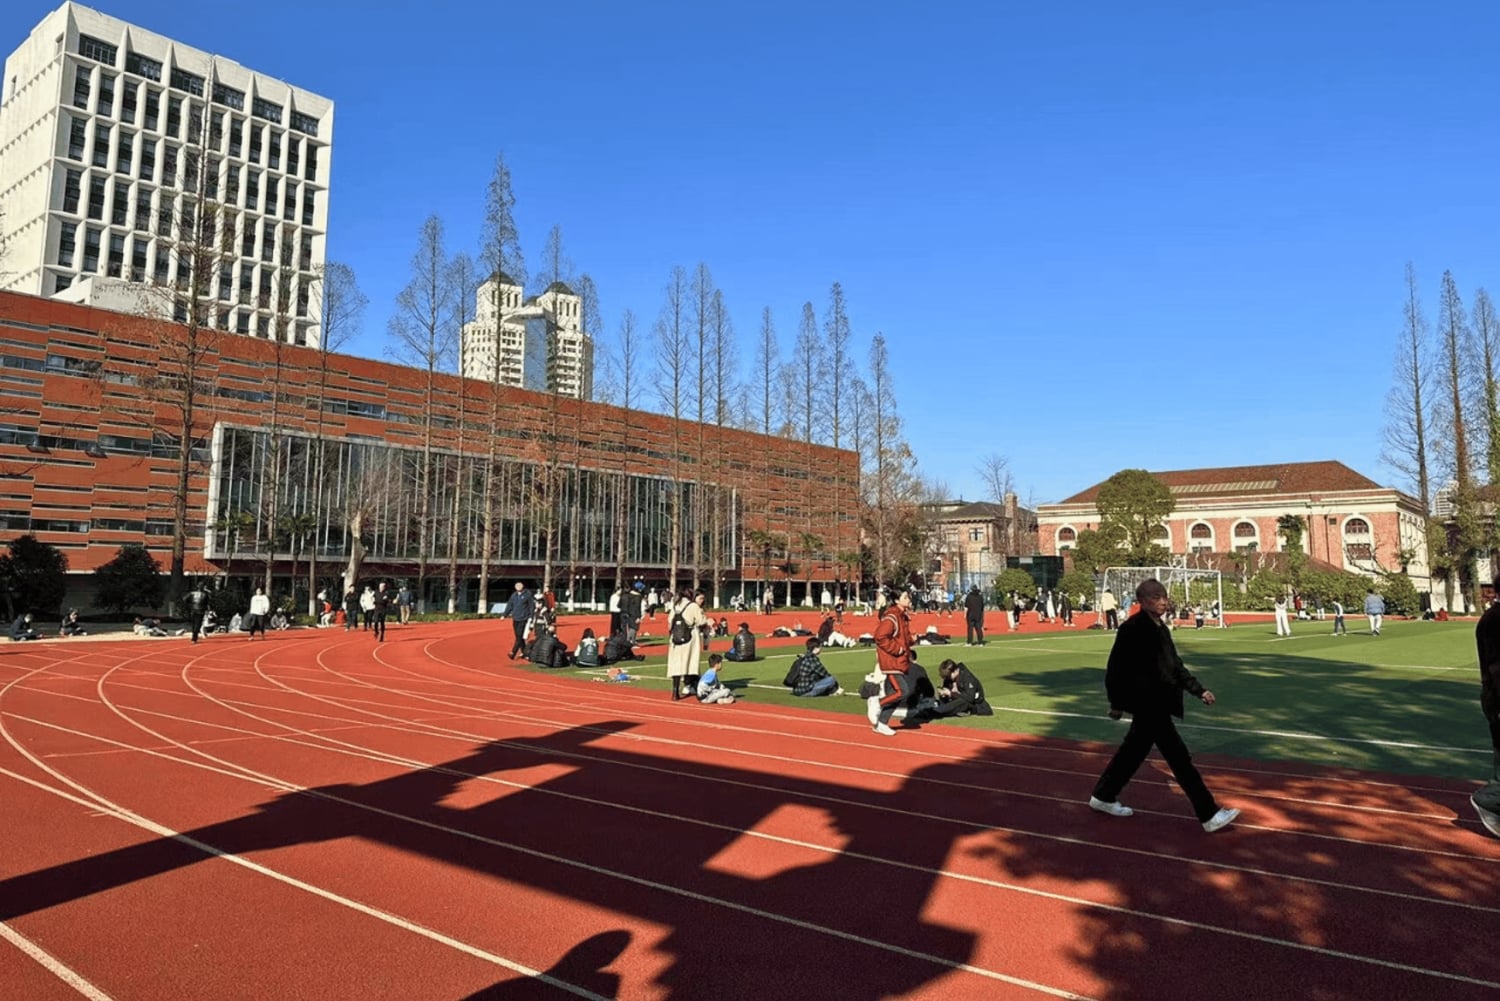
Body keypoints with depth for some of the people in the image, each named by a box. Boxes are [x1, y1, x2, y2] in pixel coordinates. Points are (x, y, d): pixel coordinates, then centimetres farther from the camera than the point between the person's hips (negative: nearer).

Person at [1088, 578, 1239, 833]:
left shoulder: (1160, 628, 9)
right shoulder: (1132, 628, -18)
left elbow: (1175, 666, 17)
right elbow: (1115, 667, -16)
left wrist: (1199, 690, 11)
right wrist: (1117, 703, -11)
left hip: (1157, 703, 10)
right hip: (1146, 704, -10)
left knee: (1134, 751, 18)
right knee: (1179, 757, -4)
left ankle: (1103, 797, 32)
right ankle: (1209, 815, 4)